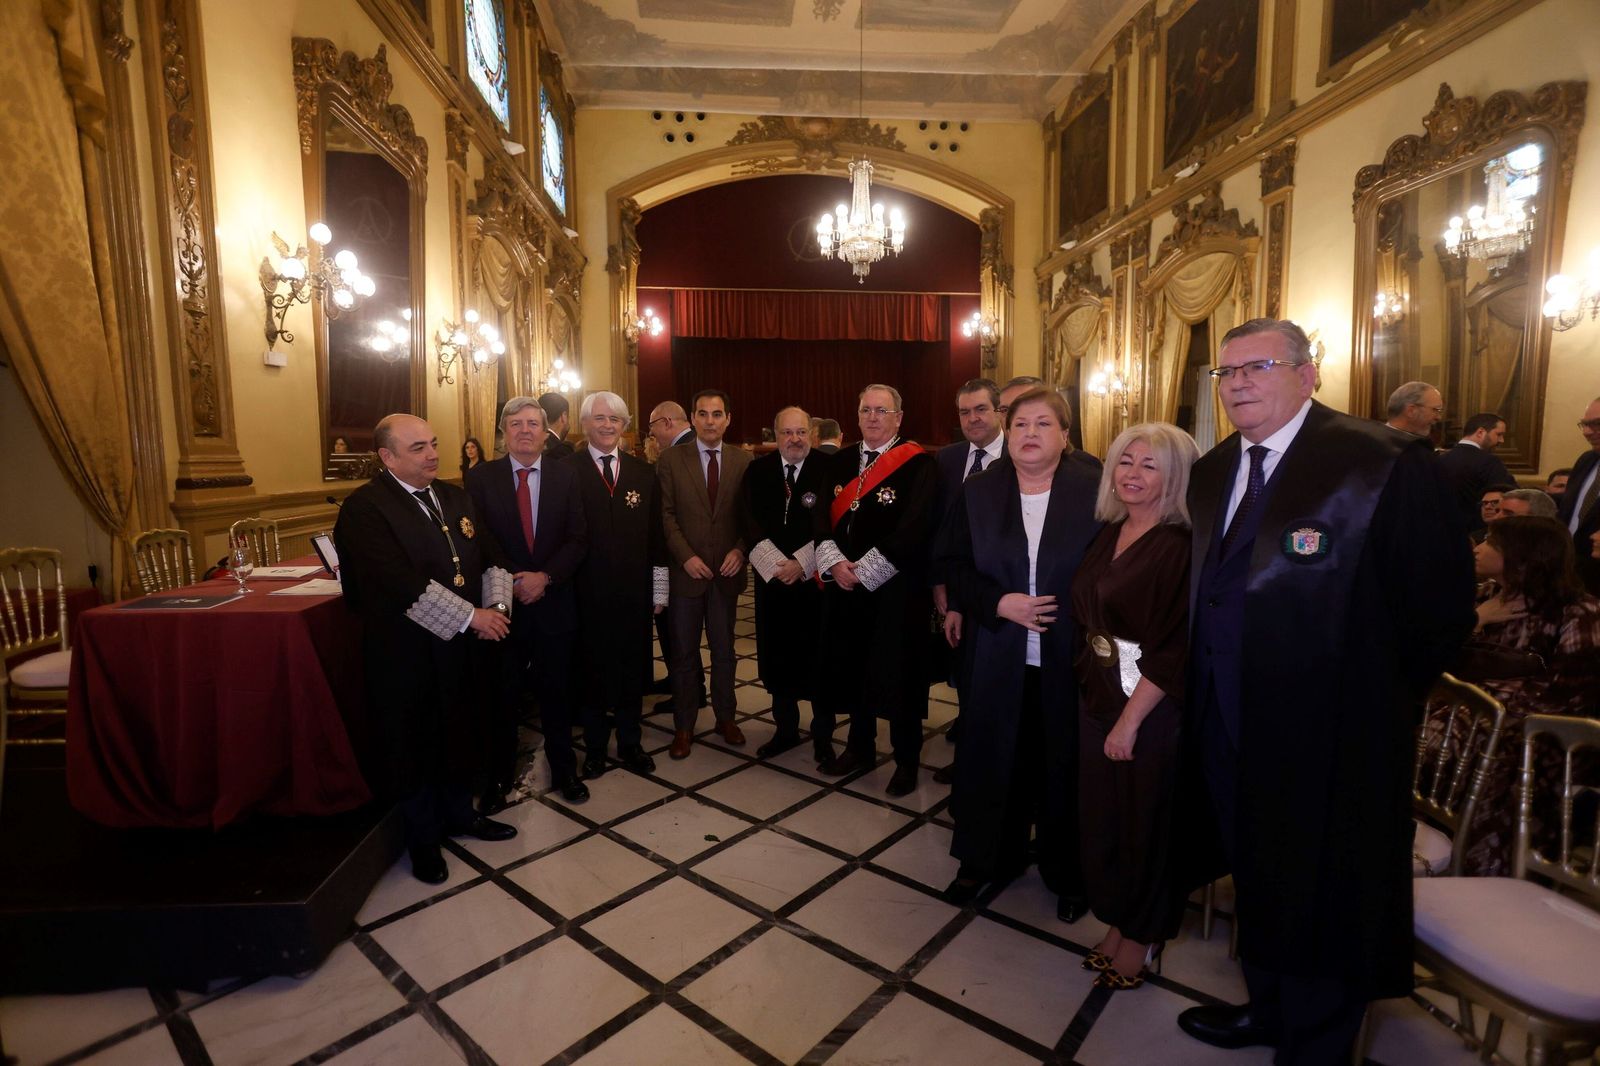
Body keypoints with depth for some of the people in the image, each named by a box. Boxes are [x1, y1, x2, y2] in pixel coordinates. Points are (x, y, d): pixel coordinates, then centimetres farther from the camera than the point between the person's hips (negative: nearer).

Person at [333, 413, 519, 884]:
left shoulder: (455, 496, 8)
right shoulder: (364, 508, -15)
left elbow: (490, 557, 8)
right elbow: (401, 584, -25)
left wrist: (496, 606, -10)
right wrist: (471, 616, -22)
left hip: (464, 648, 6)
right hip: (409, 655, -6)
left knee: (462, 735, 19)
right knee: (414, 746, 13)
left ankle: (459, 814, 42)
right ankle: (423, 837, 33)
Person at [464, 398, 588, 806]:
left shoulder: (566, 477, 3)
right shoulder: (480, 477, -1)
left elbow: (576, 539, -1)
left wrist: (544, 577, -14)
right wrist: (512, 582, -14)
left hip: (554, 601, 1)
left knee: (557, 692, 12)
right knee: (502, 696, 10)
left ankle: (564, 770, 29)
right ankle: (498, 777, 28)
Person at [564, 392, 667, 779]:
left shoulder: (643, 472, 6)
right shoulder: (565, 470, -5)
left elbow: (656, 535, 6)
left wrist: (659, 590, 5)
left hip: (634, 591, 3)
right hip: (588, 592, -3)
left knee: (632, 670, 13)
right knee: (591, 670, 11)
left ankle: (630, 744, 32)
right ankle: (595, 747, 30)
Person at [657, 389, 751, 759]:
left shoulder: (743, 461, 2)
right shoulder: (671, 459, -2)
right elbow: (666, 514, -6)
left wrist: (740, 550, -12)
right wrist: (686, 556, -14)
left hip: (726, 571, 2)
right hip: (685, 571, -1)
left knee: (724, 650, 15)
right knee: (684, 654, 10)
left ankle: (725, 716, 32)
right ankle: (684, 725, 24)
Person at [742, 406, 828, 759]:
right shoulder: (757, 471, 4)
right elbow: (751, 524, -3)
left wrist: (800, 564, -16)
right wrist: (776, 564, -15)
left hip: (815, 579, -2)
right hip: (772, 579, 3)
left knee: (817, 657, 4)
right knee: (776, 656, 10)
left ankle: (823, 733, 21)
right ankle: (786, 728, 27)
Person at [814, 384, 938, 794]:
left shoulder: (918, 464, -7)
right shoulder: (840, 463, 11)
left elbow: (914, 526, -16)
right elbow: (822, 517, 5)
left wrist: (864, 570, -17)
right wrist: (834, 562, -12)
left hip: (896, 587, -5)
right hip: (844, 585, 5)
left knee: (898, 673, 4)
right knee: (854, 666, 13)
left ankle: (907, 760, 22)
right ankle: (860, 746, 32)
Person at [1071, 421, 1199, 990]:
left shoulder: (1180, 548, -16)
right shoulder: (1106, 536, 5)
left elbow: (1174, 648, -18)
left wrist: (1130, 720, -17)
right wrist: (1095, 692, 6)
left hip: (1153, 709, -6)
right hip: (1097, 698, 6)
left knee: (1146, 823, 12)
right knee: (1100, 815, 16)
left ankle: (1142, 939, 34)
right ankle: (1116, 921, 38)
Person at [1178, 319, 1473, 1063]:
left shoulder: (1387, 463, -16)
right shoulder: (1211, 472, 5)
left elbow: (1442, 605, -14)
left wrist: (1374, 696, -7)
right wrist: (1209, 690, 8)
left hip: (1328, 738, -6)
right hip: (1231, 729, 7)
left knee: (1323, 900, 14)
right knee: (1257, 881, 24)